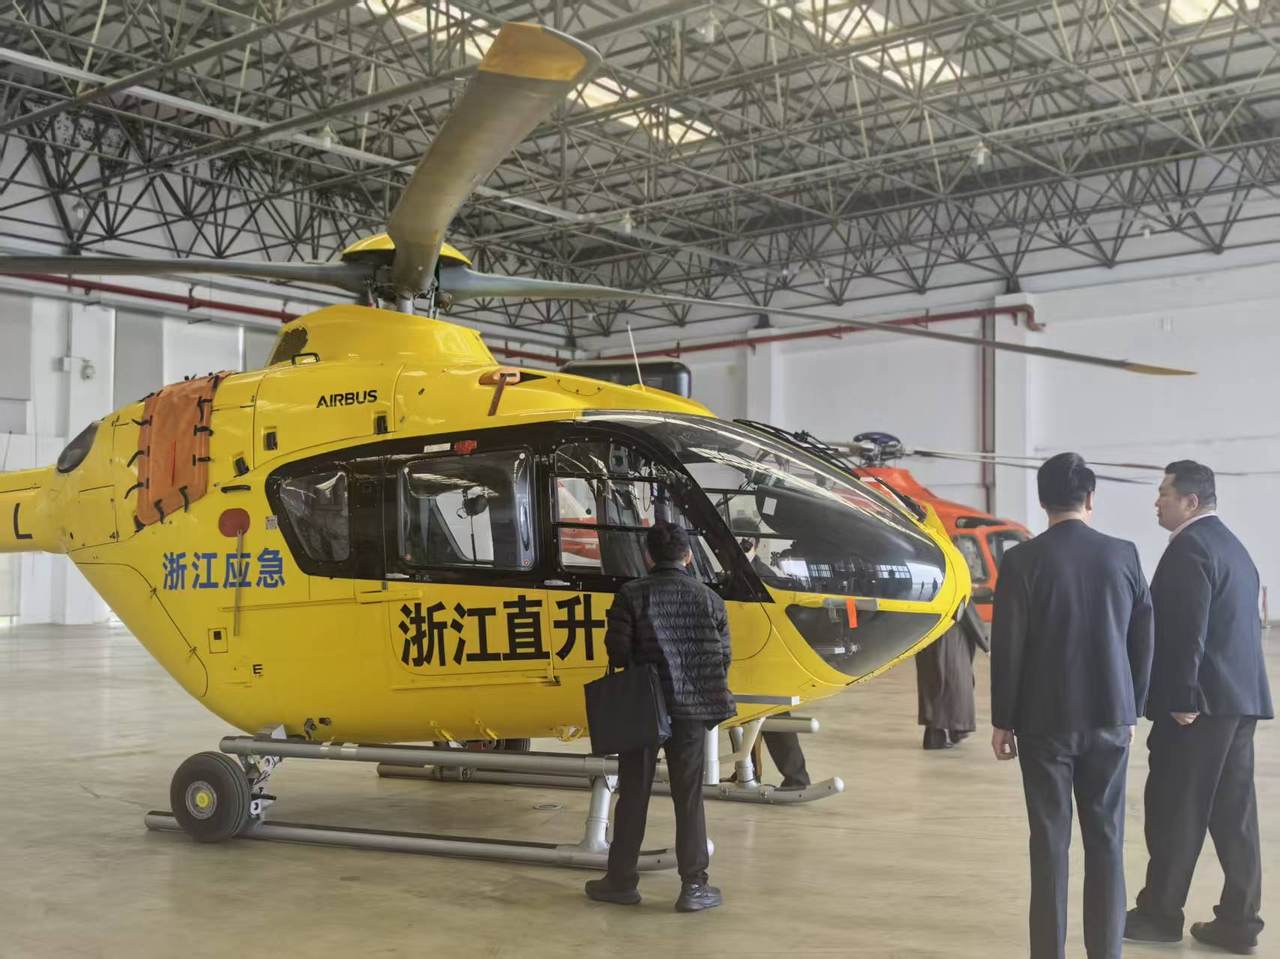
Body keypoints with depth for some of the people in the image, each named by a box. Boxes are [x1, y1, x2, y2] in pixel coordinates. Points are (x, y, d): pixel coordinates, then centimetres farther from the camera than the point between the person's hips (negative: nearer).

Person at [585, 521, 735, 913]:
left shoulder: (631, 595, -7)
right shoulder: (709, 599, -1)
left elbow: (617, 649, -12)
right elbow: (722, 657, 0)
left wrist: (640, 669, 7)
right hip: (691, 709, 1)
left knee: (633, 795, 10)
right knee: (689, 798, 8)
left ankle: (621, 880, 18)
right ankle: (694, 885, 10)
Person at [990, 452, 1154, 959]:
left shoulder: (1023, 560, -9)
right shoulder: (1124, 555, 0)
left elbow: (1007, 648, -8)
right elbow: (1143, 641, 5)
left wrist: (1003, 721, 1)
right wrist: (1130, 710, 16)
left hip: (1045, 719, -2)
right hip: (1109, 717, 3)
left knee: (1050, 841, 4)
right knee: (1106, 840, 10)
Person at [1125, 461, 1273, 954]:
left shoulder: (1189, 547, -13)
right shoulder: (1233, 545, 16)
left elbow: (1187, 630, -20)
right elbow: (1242, 626, 17)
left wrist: (1181, 699, -18)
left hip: (1200, 701, -9)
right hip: (1240, 698, 9)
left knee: (1174, 810, 1)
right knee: (1234, 814, 10)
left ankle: (1161, 913, 10)